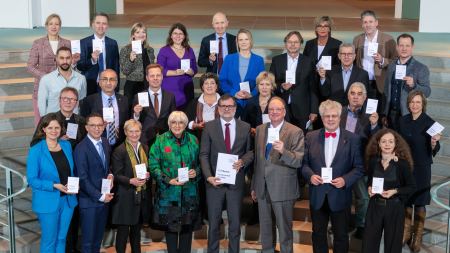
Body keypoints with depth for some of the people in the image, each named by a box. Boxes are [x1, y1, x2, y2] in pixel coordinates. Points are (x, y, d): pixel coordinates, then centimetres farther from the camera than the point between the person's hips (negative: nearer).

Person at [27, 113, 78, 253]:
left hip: (68, 199, 5)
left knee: (61, 239, 16)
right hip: (48, 201, -4)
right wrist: (55, 186, -22)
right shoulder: (36, 150, -12)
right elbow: (32, 180, -12)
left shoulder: (67, 145, 3)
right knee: (49, 241, 6)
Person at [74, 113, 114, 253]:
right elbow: (83, 179, -18)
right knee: (88, 239, 5)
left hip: (105, 197, 7)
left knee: (99, 237, 17)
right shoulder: (81, 148, -17)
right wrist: (99, 196, -16)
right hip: (89, 200, -6)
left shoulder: (105, 143, 5)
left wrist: (110, 175, -2)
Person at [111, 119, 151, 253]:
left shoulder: (145, 148, 10)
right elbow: (116, 175, -12)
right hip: (126, 196, -6)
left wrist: (147, 175, -5)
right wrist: (131, 181, -26)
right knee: (123, 229, 1)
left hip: (142, 195, 6)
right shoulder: (119, 151, -10)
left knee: (137, 228, 15)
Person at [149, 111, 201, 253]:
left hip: (189, 192, 2)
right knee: (170, 227, 4)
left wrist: (196, 172, -10)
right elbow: (153, 165, -5)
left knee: (188, 227, 7)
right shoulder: (160, 140, -1)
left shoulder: (193, 140, 7)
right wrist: (168, 180, -15)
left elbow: (200, 162, 12)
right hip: (168, 192, -2)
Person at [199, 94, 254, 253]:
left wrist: (243, 161, -16)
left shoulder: (245, 127, 3)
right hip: (215, 180, -1)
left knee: (235, 222, 9)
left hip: (236, 181, 1)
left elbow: (250, 151, 6)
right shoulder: (209, 127, -1)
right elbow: (204, 155, -4)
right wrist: (209, 176, -16)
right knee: (214, 222, 10)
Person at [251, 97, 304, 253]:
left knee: (284, 228, 5)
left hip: (282, 189, -5)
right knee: (264, 228, 17)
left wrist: (283, 151, -33)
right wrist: (254, 186, 15)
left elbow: (299, 161, -15)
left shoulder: (295, 132, -8)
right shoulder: (260, 129, 8)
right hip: (262, 188, 5)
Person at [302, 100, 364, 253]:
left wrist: (345, 180, -20)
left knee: (341, 235, 12)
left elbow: (359, 167, -5)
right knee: (318, 233, 15)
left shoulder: (352, 139, -4)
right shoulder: (311, 137, 2)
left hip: (340, 196, -2)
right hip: (317, 195, 2)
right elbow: (304, 162, 4)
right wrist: (310, 175, -15)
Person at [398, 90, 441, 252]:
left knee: (419, 202, 5)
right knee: (405, 200, 13)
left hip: (421, 168, -4)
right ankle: (406, 232, 30)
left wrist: (434, 143, -32)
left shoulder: (429, 123, -11)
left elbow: (434, 151, -11)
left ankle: (417, 236, 19)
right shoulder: (403, 121, 1)